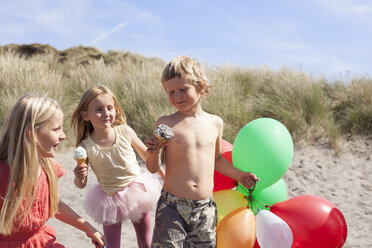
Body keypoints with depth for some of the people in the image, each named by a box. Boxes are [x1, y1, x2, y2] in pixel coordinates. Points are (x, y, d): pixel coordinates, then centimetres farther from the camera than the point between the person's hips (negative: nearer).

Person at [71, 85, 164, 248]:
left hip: (137, 191, 2)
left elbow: (146, 154, 5)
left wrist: (163, 174, 12)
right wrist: (79, 177, -30)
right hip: (111, 200, -1)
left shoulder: (125, 131, -13)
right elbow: (81, 185, -7)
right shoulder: (85, 147, -16)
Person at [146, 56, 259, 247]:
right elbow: (153, 168, -2)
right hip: (172, 205, -3)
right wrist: (154, 152, -21)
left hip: (205, 208, 3)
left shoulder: (215, 123, 6)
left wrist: (238, 174, 19)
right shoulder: (165, 123, -4)